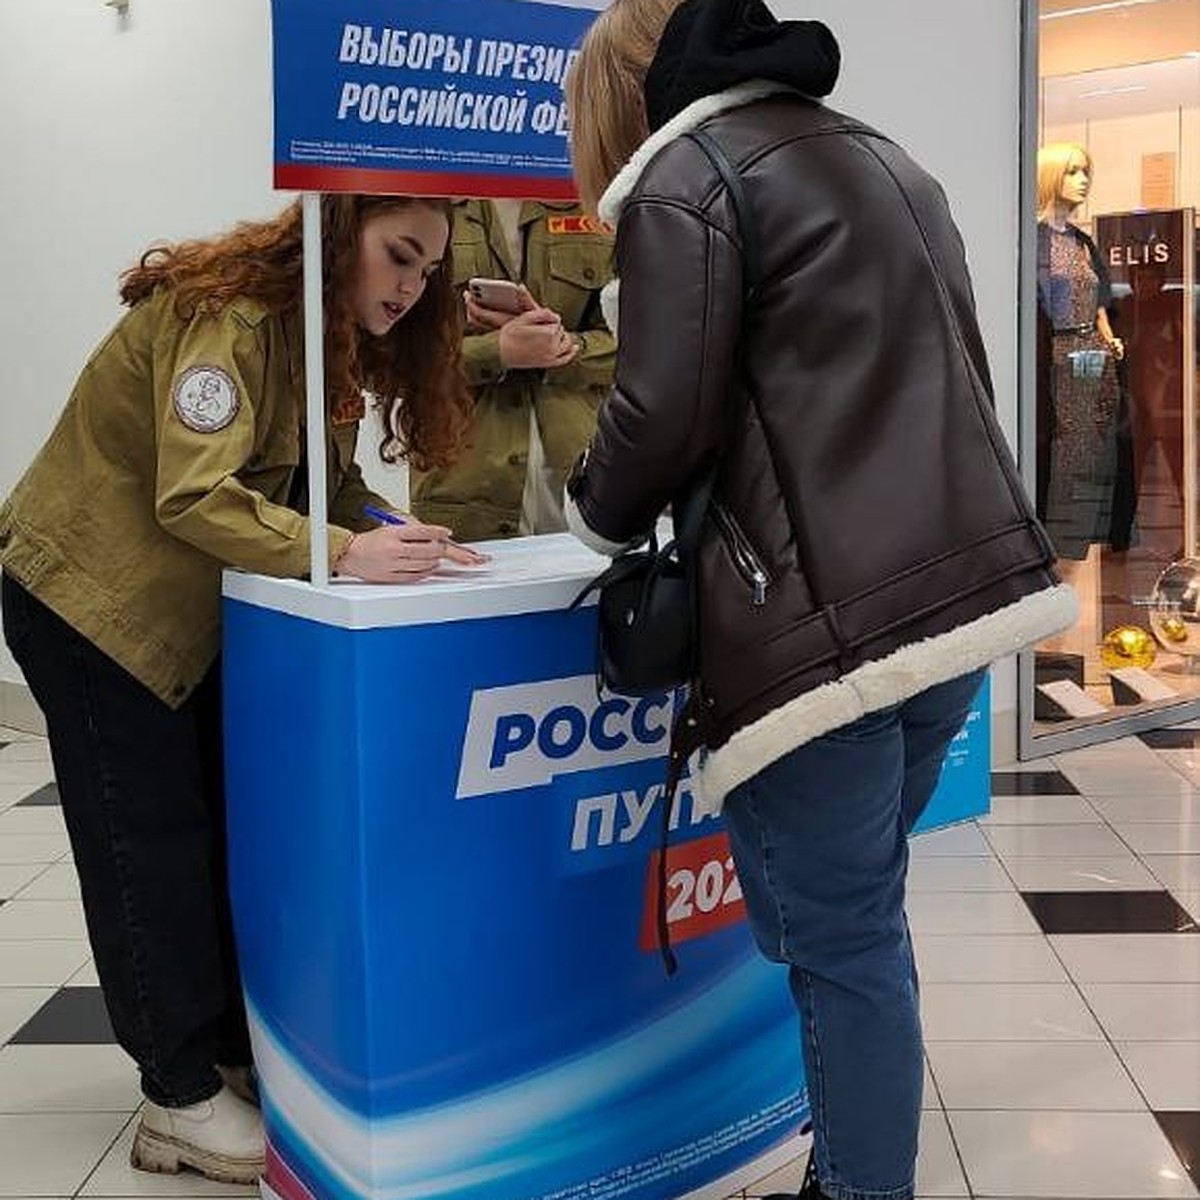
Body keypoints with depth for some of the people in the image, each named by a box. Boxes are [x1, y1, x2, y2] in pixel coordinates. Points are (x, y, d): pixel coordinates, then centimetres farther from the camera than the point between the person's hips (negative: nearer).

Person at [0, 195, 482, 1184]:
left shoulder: (327, 336, 4)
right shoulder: (228, 315, -25)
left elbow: (326, 484, 0)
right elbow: (197, 497, -34)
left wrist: (393, 536, -19)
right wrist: (342, 554, -42)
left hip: (192, 607, 9)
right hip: (90, 594, -9)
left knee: (228, 822, 11)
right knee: (149, 836, -2)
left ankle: (239, 1049, 23)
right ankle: (182, 1101, 9)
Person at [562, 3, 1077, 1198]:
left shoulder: (687, 176, -4)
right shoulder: (883, 158, 21)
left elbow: (664, 419, -8)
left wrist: (597, 513, 12)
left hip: (825, 622, -9)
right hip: (959, 591, 9)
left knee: (836, 939, 2)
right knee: (859, 917, 19)